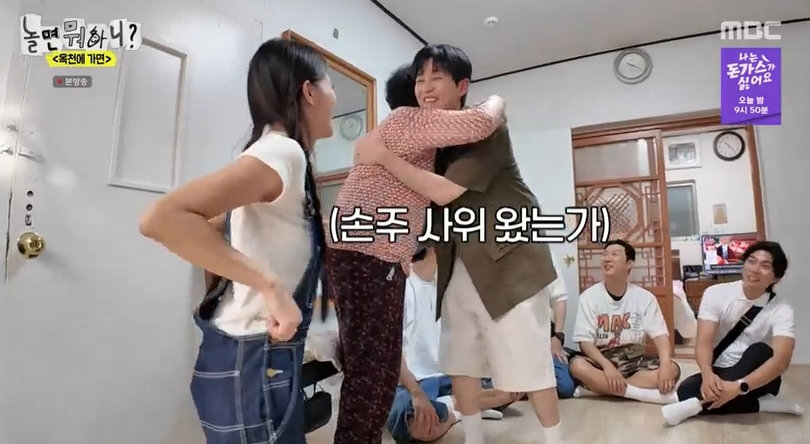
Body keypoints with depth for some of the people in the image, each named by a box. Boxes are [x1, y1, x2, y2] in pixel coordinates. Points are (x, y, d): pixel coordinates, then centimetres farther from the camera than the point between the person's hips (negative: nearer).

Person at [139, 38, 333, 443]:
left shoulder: (280, 151, 10)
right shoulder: (283, 151, -19)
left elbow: (209, 227, 19)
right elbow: (163, 219, -30)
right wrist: (270, 285, -29)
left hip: (265, 354, 9)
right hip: (253, 360, -9)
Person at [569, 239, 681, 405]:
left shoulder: (645, 297, -2)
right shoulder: (589, 296, -7)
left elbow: (660, 335, -7)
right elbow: (584, 341, -12)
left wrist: (665, 365, -27)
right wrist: (607, 366, -28)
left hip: (634, 360, 3)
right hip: (600, 360, -2)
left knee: (672, 369, -24)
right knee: (578, 365, -33)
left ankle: (598, 387, -24)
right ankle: (649, 393, -27)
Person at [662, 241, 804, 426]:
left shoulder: (781, 310, -11)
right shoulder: (716, 293, -9)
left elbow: (781, 360, -26)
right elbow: (704, 341, -17)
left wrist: (739, 387, -41)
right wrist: (707, 375, -39)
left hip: (757, 378, 0)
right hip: (718, 374, 1)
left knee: (761, 351, -34)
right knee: (686, 391, -30)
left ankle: (696, 405, -35)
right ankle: (761, 404, -17)